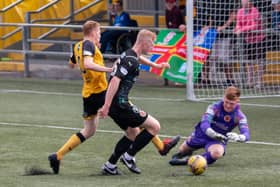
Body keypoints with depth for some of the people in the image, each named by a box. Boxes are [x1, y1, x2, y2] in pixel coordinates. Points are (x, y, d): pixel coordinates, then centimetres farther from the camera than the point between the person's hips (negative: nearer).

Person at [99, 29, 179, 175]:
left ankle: (109, 166, 24)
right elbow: (115, 80, -28)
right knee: (155, 126, -4)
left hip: (115, 104, 10)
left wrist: (156, 66, 52)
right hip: (120, 104, -10)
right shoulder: (131, 60, -18)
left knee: (133, 133, 26)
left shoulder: (129, 54, 13)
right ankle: (129, 157, 2)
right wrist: (106, 106, -32)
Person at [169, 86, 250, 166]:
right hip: (202, 134, 1)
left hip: (219, 140, -1)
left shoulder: (239, 116, -20)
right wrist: (213, 134, -57)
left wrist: (238, 137, -57)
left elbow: (246, 134, -31)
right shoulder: (214, 107, -22)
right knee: (182, 150, 22)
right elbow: (204, 123, -35)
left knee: (217, 153, -39)